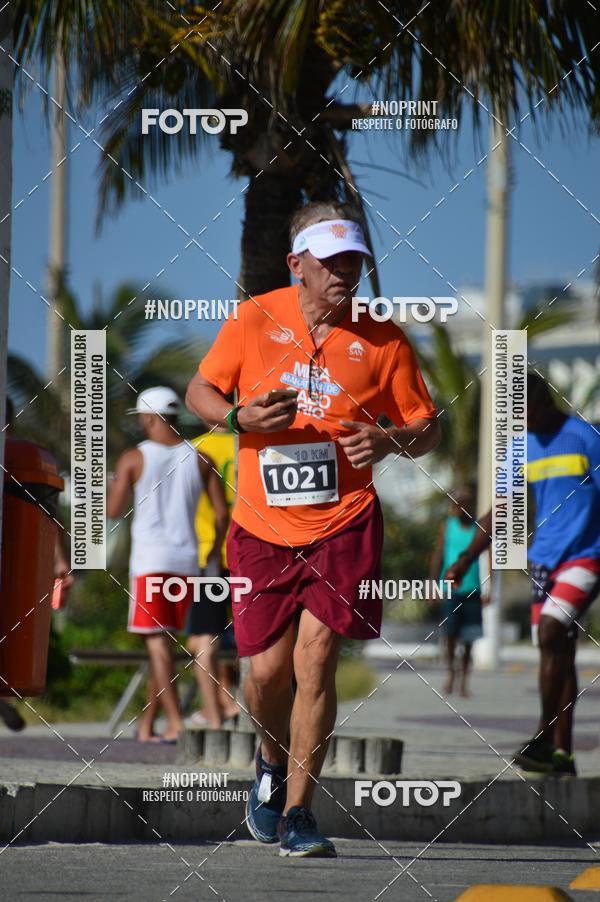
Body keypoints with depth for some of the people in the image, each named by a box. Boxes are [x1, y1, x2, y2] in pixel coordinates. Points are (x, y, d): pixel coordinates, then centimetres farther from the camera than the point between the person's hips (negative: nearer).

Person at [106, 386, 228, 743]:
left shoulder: (133, 459, -5)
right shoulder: (200, 460, 4)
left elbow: (113, 511, -2)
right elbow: (222, 511, 2)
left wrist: (117, 483, 18)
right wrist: (216, 549, 17)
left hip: (149, 559, -4)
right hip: (187, 559, 4)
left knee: (158, 643, -6)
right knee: (162, 643, 15)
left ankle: (176, 722, -19)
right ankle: (147, 723, 22)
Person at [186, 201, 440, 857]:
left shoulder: (382, 339, 1)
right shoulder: (253, 321, 0)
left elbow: (427, 429, 9)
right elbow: (199, 391, 11)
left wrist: (389, 442, -14)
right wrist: (241, 417, -11)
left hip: (344, 525, -1)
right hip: (263, 529, 1)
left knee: (315, 658, -12)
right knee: (268, 667, 2)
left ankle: (297, 812, -4)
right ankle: (272, 762, 36)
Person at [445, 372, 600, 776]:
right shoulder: (523, 448, 12)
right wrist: (466, 559, 6)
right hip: (544, 560, 6)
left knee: (551, 633, -21)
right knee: (557, 651, 5)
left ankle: (544, 739, -19)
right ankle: (563, 754, 6)